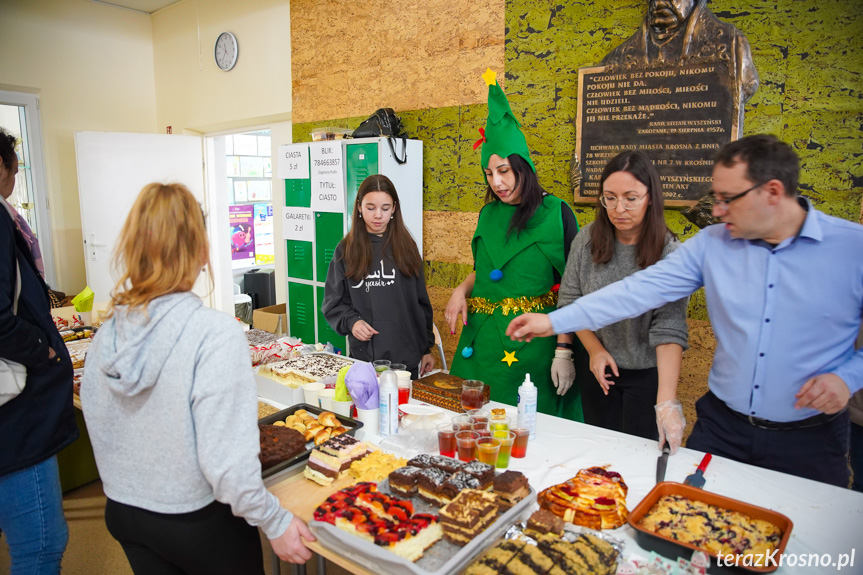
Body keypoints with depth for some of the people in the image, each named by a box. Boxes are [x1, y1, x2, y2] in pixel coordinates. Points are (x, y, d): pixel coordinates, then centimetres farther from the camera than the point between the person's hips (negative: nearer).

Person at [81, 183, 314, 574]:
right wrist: (275, 523, -14)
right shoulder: (216, 335, -27)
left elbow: (100, 433, 4)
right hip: (197, 523, -5)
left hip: (122, 512, 5)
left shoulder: (105, 335, -8)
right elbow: (226, 461, -27)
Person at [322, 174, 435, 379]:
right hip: (363, 354, -1)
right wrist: (351, 322, -14)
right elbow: (332, 302, 5)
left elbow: (421, 302, 9)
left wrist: (426, 348, 9)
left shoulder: (406, 247, 6)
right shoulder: (346, 250, 3)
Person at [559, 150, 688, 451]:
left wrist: (667, 402, -34)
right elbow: (569, 300, -1)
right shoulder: (588, 239, -9)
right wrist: (595, 349, -11)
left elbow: (669, 329, -26)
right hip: (599, 369, 3)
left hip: (648, 375, -3)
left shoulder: (668, 252, -19)